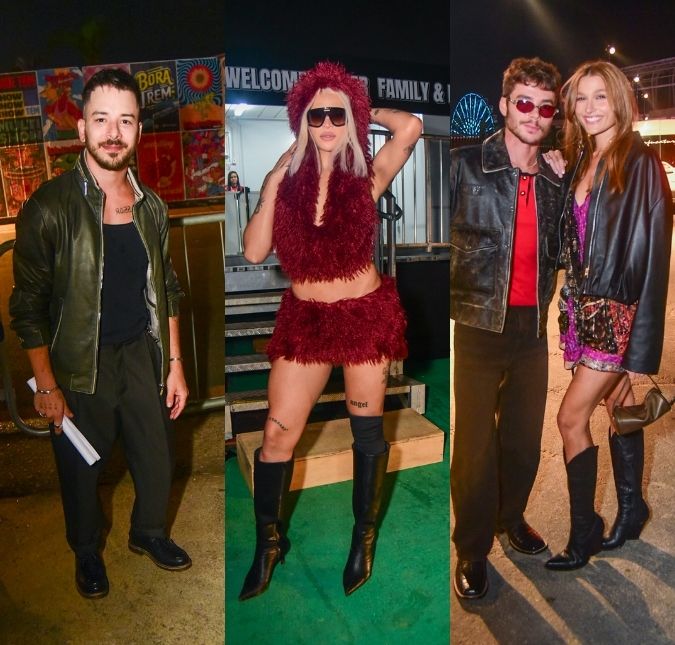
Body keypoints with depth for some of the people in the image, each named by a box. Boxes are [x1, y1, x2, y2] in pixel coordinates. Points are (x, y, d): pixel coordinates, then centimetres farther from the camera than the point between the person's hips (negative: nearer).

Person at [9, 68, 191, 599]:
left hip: (143, 355, 4)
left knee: (158, 457, 17)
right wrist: (46, 387, -11)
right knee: (81, 467, 16)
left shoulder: (151, 206, 0)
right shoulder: (50, 207, -14)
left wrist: (175, 365, 5)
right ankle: (87, 551, 46)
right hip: (81, 366, -4)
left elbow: (166, 291, 7)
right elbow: (29, 306, -10)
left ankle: (149, 532, 47)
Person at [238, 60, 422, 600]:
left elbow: (411, 126, -23)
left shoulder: (367, 175, -5)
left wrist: (365, 111, -5)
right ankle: (268, 541, 28)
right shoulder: (289, 178, 1)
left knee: (367, 429, 11)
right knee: (279, 433, 4)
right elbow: (255, 251, -6)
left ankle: (365, 535, 34)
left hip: (365, 314, -2)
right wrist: (272, 185, -9)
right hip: (304, 318, 2)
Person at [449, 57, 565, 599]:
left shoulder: (555, 182, 9)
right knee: (476, 442, 4)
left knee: (525, 437, 17)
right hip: (479, 326, -5)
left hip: (532, 327, 5)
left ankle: (511, 516, 42)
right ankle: (473, 550, 24)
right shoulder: (466, 165, -6)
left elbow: (556, 255, 17)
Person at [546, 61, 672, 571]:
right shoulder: (581, 162, 11)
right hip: (585, 304, 7)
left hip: (618, 308, -7)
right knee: (619, 405, 17)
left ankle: (585, 533, 10)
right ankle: (630, 511, 34)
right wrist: (572, 301, 7)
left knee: (572, 416, -7)